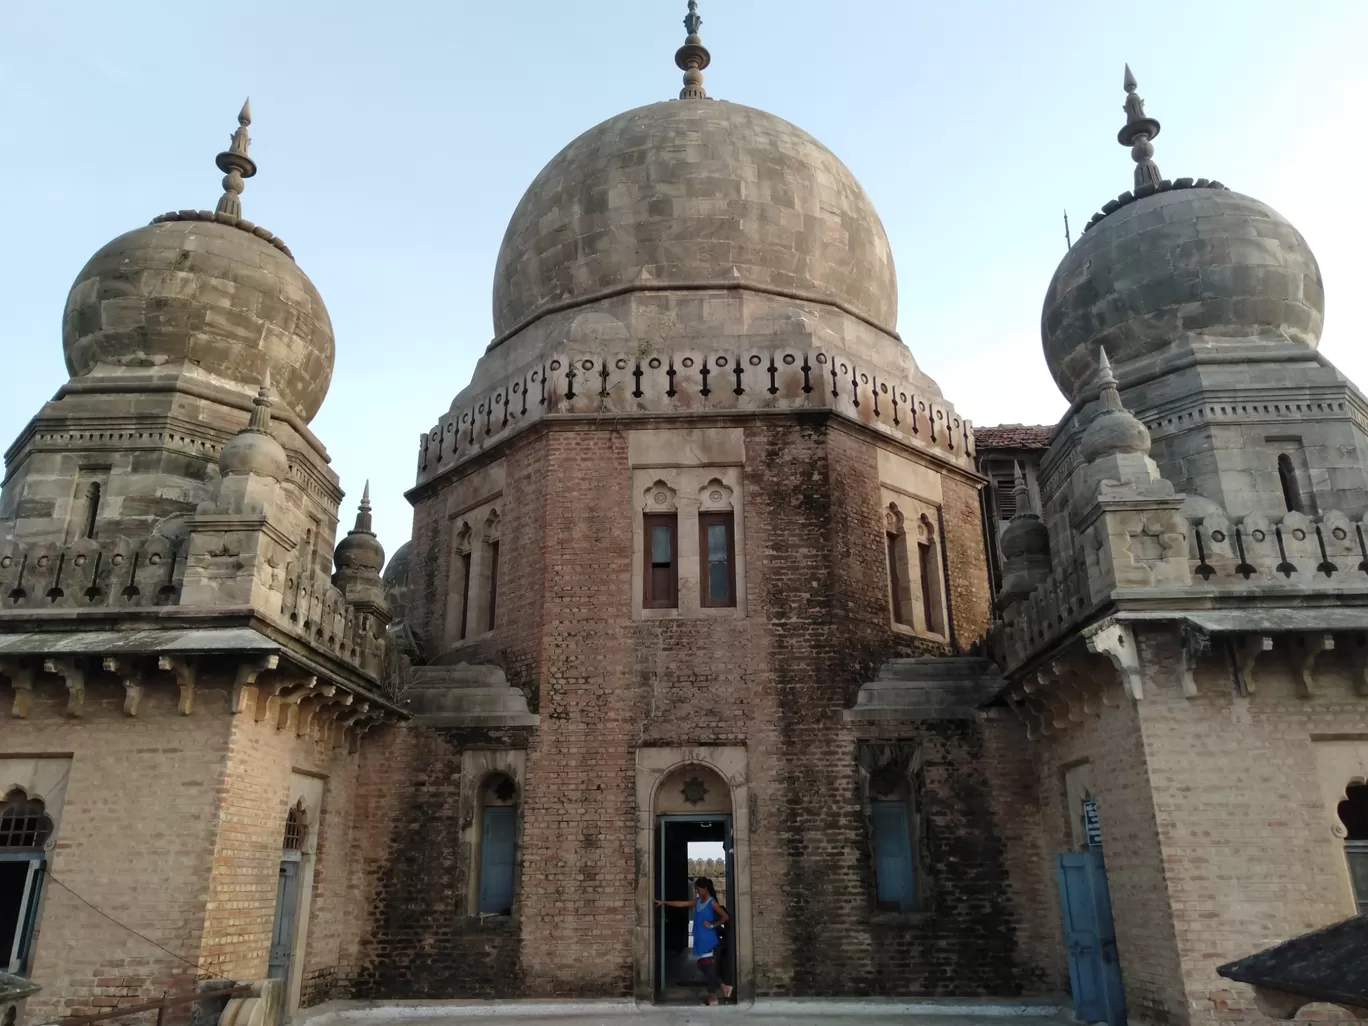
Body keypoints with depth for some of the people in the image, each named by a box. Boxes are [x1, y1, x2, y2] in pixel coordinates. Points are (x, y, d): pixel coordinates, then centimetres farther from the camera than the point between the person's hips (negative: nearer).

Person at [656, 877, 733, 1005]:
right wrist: (663, 903, 11)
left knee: (709, 967, -5)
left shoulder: (712, 902, -11)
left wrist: (712, 925, -12)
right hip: (700, 940, 8)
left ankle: (712, 996, 5)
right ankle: (723, 987, 19)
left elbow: (725, 917, -14)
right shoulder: (698, 901, 11)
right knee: (702, 966, 9)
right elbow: (681, 904, 13)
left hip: (709, 941, -8)